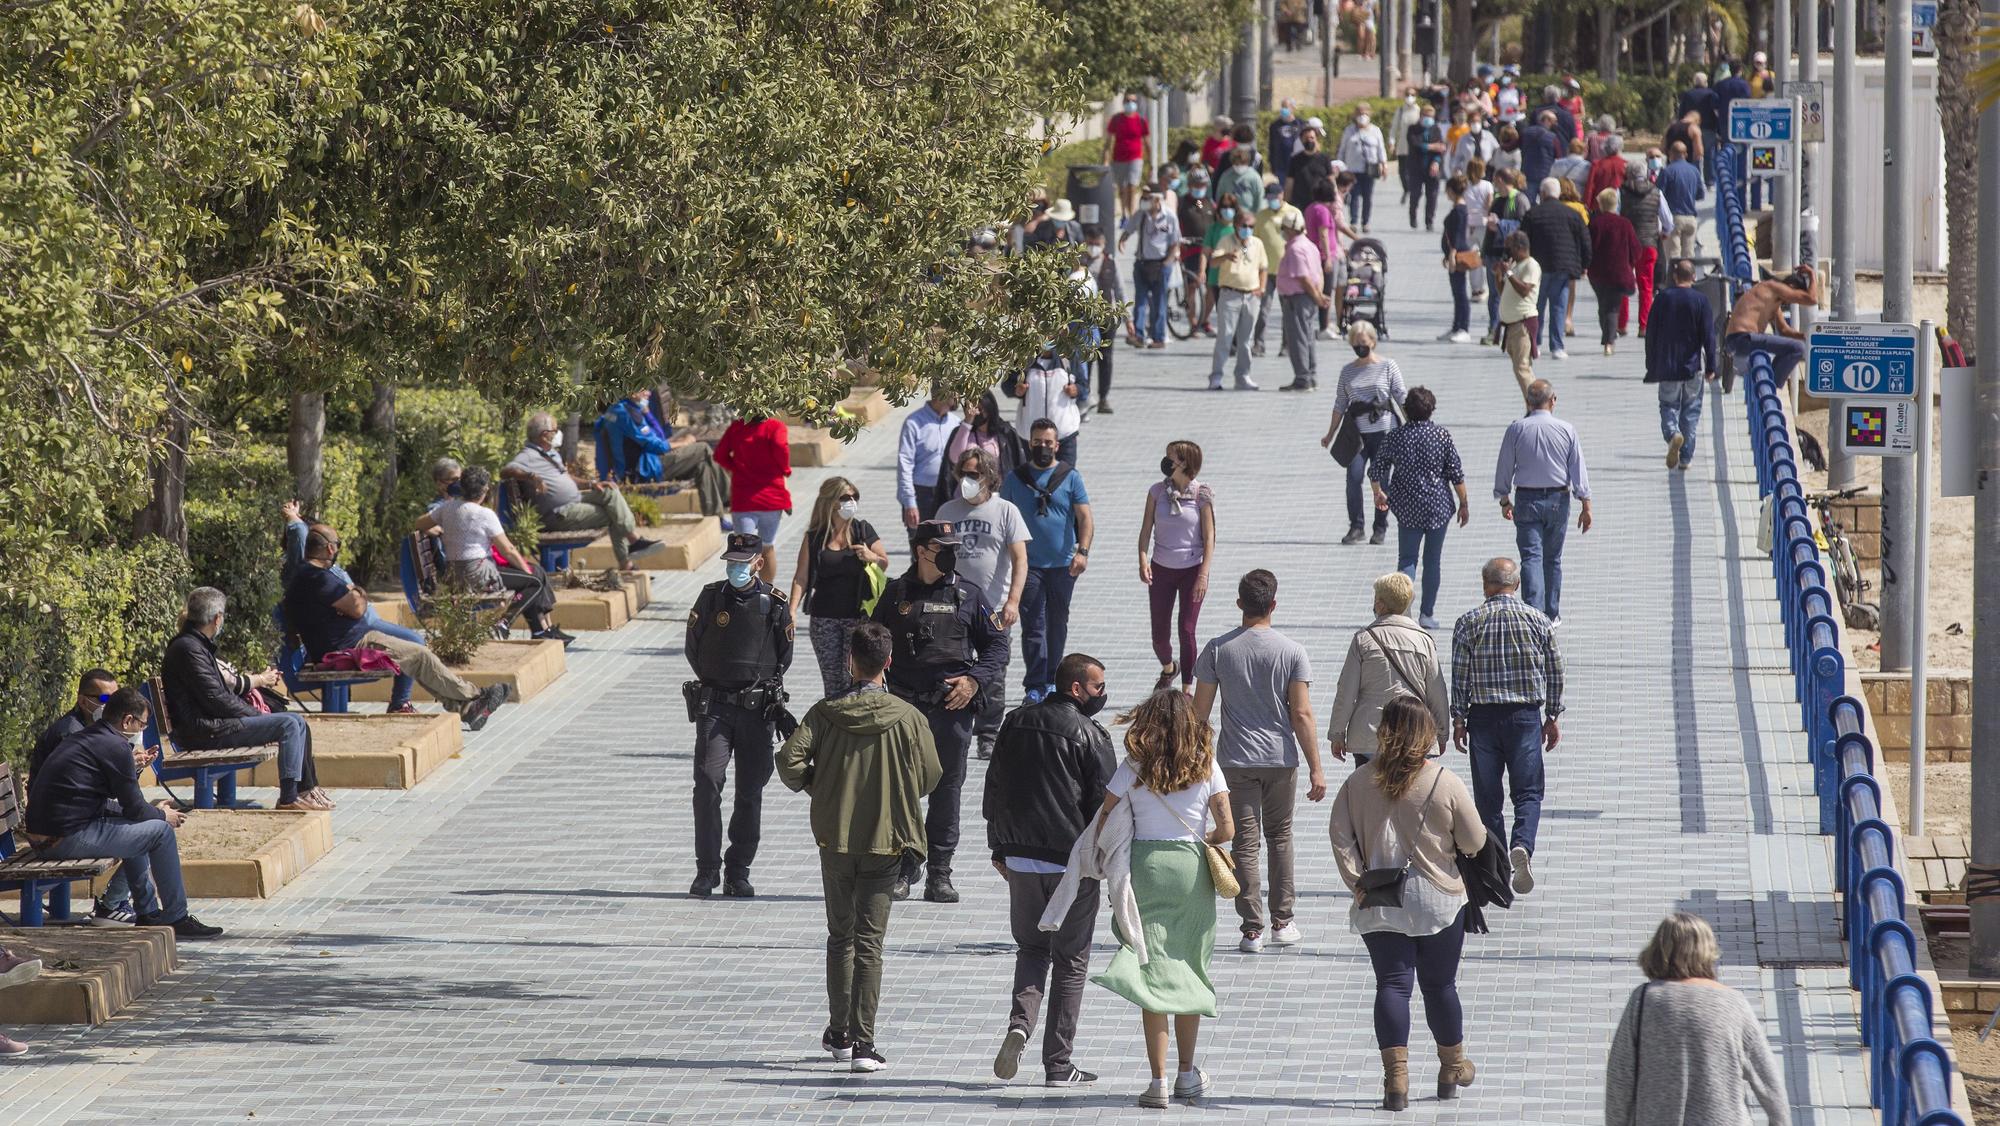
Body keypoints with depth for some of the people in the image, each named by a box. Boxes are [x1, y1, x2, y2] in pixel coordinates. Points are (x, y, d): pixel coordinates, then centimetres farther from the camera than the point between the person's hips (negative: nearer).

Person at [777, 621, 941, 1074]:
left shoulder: (825, 713, -6)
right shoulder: (907, 718, -8)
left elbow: (789, 761, -14)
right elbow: (930, 777, -3)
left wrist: (814, 785, 7)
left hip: (834, 838, 1)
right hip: (886, 839, -1)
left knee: (840, 937, 17)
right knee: (870, 943, 0)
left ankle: (839, 1034, 23)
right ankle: (863, 1042, -5)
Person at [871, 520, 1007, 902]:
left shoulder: (968, 595, 7)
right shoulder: (896, 594, 7)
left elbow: (997, 643, 9)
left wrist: (975, 680, -4)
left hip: (952, 707, 0)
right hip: (905, 706, 0)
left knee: (947, 791, 4)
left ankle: (939, 874, 10)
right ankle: (905, 865, 10)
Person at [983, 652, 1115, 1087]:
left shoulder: (1017, 723, 6)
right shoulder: (1089, 736, -11)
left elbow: (994, 790, 11)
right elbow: (1105, 804, -10)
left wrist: (999, 850, 20)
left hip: (1020, 857, 4)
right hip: (1073, 863, -4)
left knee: (1031, 948, 19)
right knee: (1071, 961, 6)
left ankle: (1020, 1022, -9)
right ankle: (1058, 1063, 7)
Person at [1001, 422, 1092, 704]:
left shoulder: (1070, 477, 3)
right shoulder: (1015, 478, 6)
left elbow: (1085, 518, -1)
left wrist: (1083, 551, -16)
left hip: (1063, 564, 1)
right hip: (1029, 564, -1)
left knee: (1057, 623, 12)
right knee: (1033, 626, -8)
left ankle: (1051, 680, 25)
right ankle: (1034, 686, -11)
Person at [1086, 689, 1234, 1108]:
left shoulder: (1134, 768, -2)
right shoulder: (1206, 766, 0)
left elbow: (1103, 823, -5)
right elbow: (1227, 829, -3)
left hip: (1146, 869, -1)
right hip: (1193, 869, 1)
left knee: (1153, 972, -1)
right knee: (1189, 972, 15)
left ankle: (1159, 1079, -9)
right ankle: (1187, 1073, 22)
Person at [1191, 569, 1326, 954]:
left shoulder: (1217, 649, -5)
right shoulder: (1291, 652, -8)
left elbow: (1200, 711, -1)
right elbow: (1302, 714, -9)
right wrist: (1315, 768, -4)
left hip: (1235, 761, 0)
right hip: (1280, 759, 0)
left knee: (1244, 842, 3)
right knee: (1280, 836, 17)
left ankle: (1253, 929, 1)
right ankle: (1283, 922, 20)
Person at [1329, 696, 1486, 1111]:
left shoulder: (1358, 783, -3)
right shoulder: (1446, 784, -9)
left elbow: (1340, 834, -5)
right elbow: (1475, 842, -2)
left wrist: (1357, 882, -2)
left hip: (1379, 906, 1)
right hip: (1437, 901, -1)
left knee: (1392, 984, 1)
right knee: (1440, 984, 13)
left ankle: (1396, 1077, -12)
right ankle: (1452, 1068, 30)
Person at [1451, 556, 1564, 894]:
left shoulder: (1468, 622, -2)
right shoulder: (1538, 620, 2)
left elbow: (1460, 676, -2)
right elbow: (1555, 673, 6)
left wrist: (1458, 720, 4)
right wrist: (1552, 718, 15)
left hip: (1483, 715, 0)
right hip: (1526, 713, 0)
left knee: (1487, 794, 8)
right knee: (1528, 791, 1)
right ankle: (1522, 845, -24)